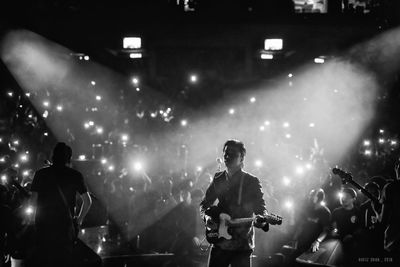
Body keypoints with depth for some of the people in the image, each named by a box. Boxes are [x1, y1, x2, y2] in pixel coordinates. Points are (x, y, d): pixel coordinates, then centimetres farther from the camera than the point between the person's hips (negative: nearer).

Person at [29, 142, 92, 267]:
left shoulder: (40, 174, 2)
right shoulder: (75, 175, 1)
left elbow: (33, 202, 2)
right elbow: (87, 201, 3)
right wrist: (79, 219, 16)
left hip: (42, 224, 1)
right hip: (64, 225, -1)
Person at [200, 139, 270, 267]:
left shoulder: (252, 182, -5)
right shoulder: (218, 179, 7)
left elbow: (260, 207, -9)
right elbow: (204, 203, 15)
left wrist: (261, 220, -32)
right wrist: (207, 216, -6)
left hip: (242, 245, -4)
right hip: (220, 243, 4)